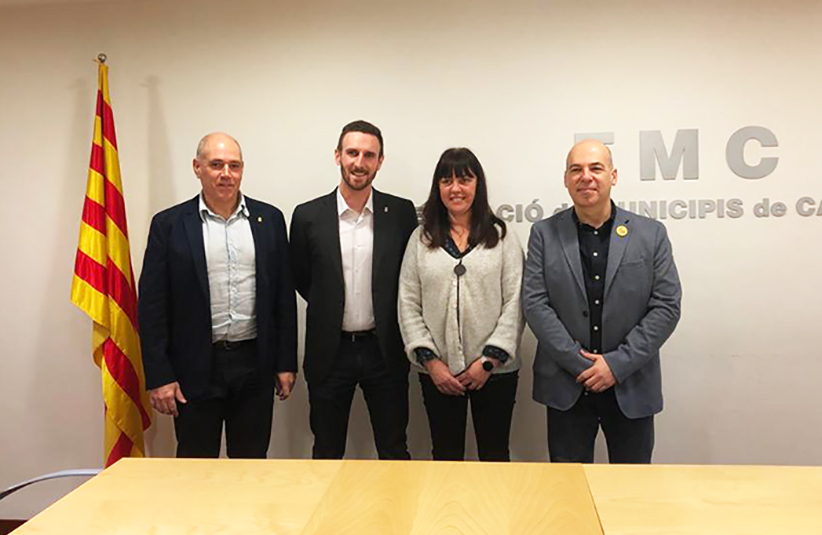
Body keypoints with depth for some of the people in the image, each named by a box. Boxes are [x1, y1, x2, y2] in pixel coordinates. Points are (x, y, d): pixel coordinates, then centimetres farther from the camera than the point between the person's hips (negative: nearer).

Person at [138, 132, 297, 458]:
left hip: (255, 365, 2)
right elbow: (152, 306, -3)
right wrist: (158, 376, -6)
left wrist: (286, 363, 3)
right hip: (196, 367, -1)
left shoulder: (269, 219, 4)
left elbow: (285, 295, 6)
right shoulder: (169, 224, -2)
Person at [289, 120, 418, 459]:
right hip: (330, 352, 0)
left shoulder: (402, 213, -3)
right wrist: (330, 307, 6)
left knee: (394, 452, 13)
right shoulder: (308, 216, -4)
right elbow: (299, 279, 8)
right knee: (326, 454, 15)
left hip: (384, 351, 0)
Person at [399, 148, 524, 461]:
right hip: (438, 373, 1)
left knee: (494, 454, 10)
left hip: (495, 371, -1)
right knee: (446, 455, 12)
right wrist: (430, 361, -7)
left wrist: (489, 360, -11)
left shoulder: (502, 237, 2)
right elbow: (408, 304, 2)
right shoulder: (421, 239, 6)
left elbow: (515, 303, -4)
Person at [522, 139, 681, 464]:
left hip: (632, 387, 1)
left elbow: (667, 307, -4)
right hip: (566, 387, 0)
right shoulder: (544, 234, 0)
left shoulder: (651, 234, 1)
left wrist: (617, 364, -12)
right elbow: (534, 304, -5)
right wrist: (580, 363, -12)